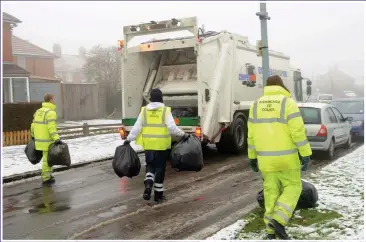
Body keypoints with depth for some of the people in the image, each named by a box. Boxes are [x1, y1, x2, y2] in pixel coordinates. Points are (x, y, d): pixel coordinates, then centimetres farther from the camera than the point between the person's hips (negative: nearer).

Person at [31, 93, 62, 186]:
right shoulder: (51, 112, -16)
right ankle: (46, 179, 10)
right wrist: (57, 139, -26)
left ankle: (48, 175, 29)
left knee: (47, 158, 20)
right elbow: (51, 128, -24)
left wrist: (33, 136, 27)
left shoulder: (38, 111, 11)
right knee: (47, 159, 2)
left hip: (39, 139, 8)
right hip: (47, 141, -8)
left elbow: (34, 125, 15)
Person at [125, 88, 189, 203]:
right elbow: (172, 127, -12)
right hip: (162, 144, -2)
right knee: (160, 167, 8)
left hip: (148, 144, 2)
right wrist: (183, 134, -2)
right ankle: (158, 194, 14)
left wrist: (129, 139, 8)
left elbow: (137, 127, 1)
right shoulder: (165, 110, -4)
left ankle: (148, 184, -7)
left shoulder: (144, 110, 3)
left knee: (150, 165, 19)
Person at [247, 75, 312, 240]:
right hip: (286, 157, -4)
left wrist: (252, 157, 14)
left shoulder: (256, 105, 4)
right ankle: (278, 221, -5)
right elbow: (298, 131, -16)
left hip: (265, 158, 4)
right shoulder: (288, 103, -9)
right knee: (292, 187, 12)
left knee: (271, 192, 12)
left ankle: (271, 230, 13)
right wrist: (306, 154, -10)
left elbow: (252, 135, 6)